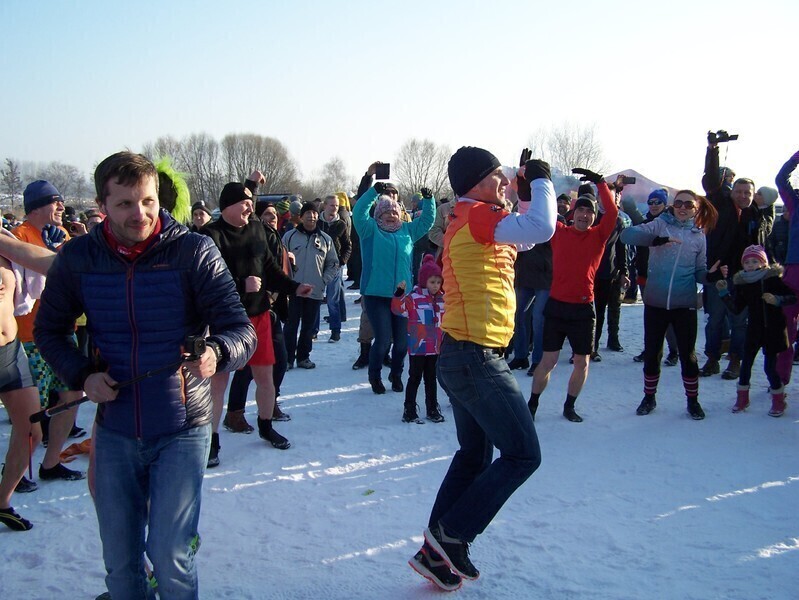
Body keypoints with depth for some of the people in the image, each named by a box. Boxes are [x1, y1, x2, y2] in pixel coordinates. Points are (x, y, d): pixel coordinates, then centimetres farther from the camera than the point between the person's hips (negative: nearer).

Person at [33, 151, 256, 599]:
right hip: (115, 431, 3)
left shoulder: (195, 252, -12)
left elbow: (242, 332, -15)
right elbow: (50, 330, 10)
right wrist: (82, 375, -8)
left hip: (181, 431, -3)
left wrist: (216, 353, -38)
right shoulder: (78, 258, -3)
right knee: (119, 560, 13)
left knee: (170, 556, -5)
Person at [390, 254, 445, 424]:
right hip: (417, 348, -6)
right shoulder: (413, 297, -12)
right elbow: (398, 308, -21)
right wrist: (399, 293, -32)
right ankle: (409, 411, 8)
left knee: (431, 378, 16)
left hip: (435, 348, 6)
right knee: (415, 378, 1)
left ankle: (432, 409, 26)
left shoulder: (441, 299, 7)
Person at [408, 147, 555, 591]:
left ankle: (437, 549, 24)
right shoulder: (477, 215, -14)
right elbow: (541, 229, -29)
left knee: (475, 457, 18)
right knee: (523, 455, -3)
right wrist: (541, 182, -13)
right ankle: (450, 536, 3)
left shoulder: (470, 220, 16)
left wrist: (528, 195, 14)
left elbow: (526, 235, 28)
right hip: (478, 358, -11)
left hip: (465, 356, 11)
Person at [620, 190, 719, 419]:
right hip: (655, 303, -1)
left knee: (687, 354, 7)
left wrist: (712, 275, -14)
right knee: (651, 353, 10)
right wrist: (655, 240, -32)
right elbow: (627, 235, -17)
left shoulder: (698, 235, 6)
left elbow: (700, 272, 8)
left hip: (685, 305, 1)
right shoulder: (659, 225, -2)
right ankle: (649, 397, 28)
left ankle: (693, 400, 24)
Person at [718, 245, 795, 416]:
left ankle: (779, 400, 18)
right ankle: (742, 398, 20)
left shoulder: (773, 278, -9)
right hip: (754, 329, 4)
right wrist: (724, 293, -6)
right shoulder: (741, 282, 2)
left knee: (769, 366, -1)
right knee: (746, 362, 5)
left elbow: (793, 298, -8)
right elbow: (736, 308, 2)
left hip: (773, 329, -4)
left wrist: (777, 300, -25)